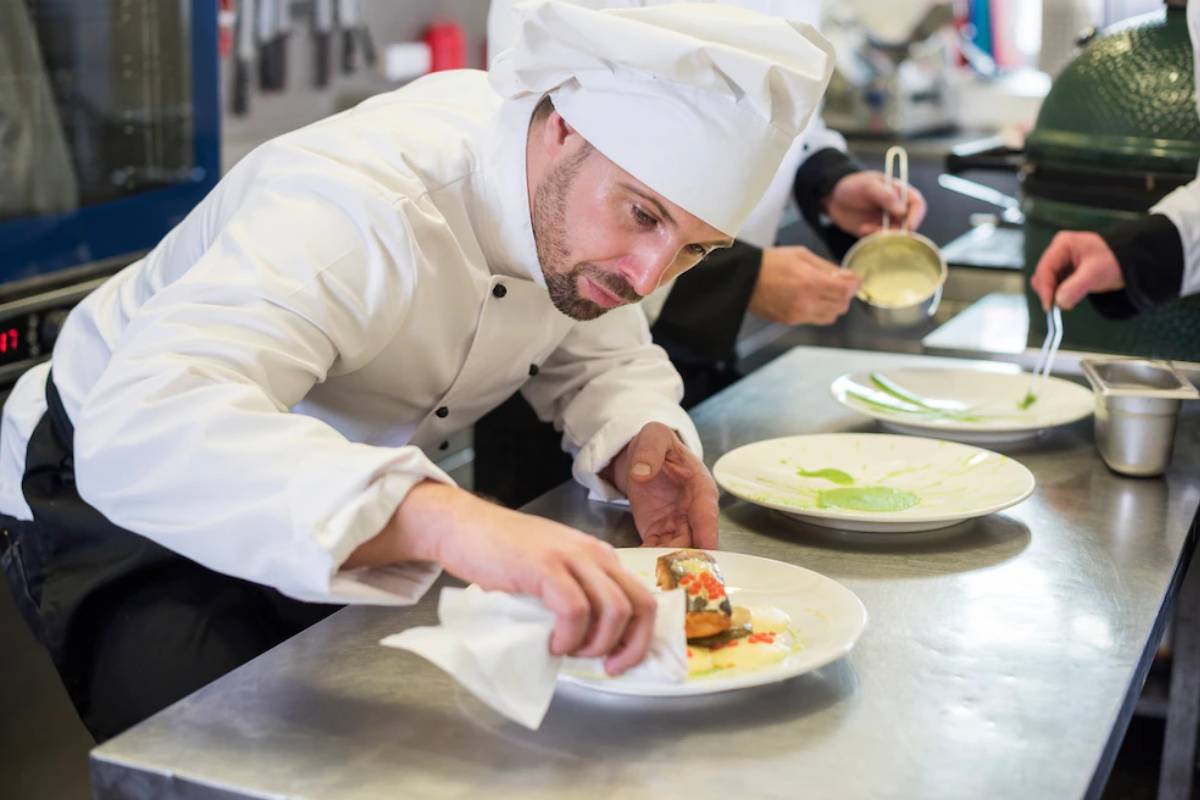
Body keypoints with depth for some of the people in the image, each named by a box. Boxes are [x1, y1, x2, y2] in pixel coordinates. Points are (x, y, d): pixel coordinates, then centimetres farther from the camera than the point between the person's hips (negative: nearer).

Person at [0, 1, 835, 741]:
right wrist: (451, 519, -67)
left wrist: (640, 444, -23)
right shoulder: (359, 204, -38)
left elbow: (602, 358, 2)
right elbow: (142, 432, -52)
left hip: (342, 507, 6)